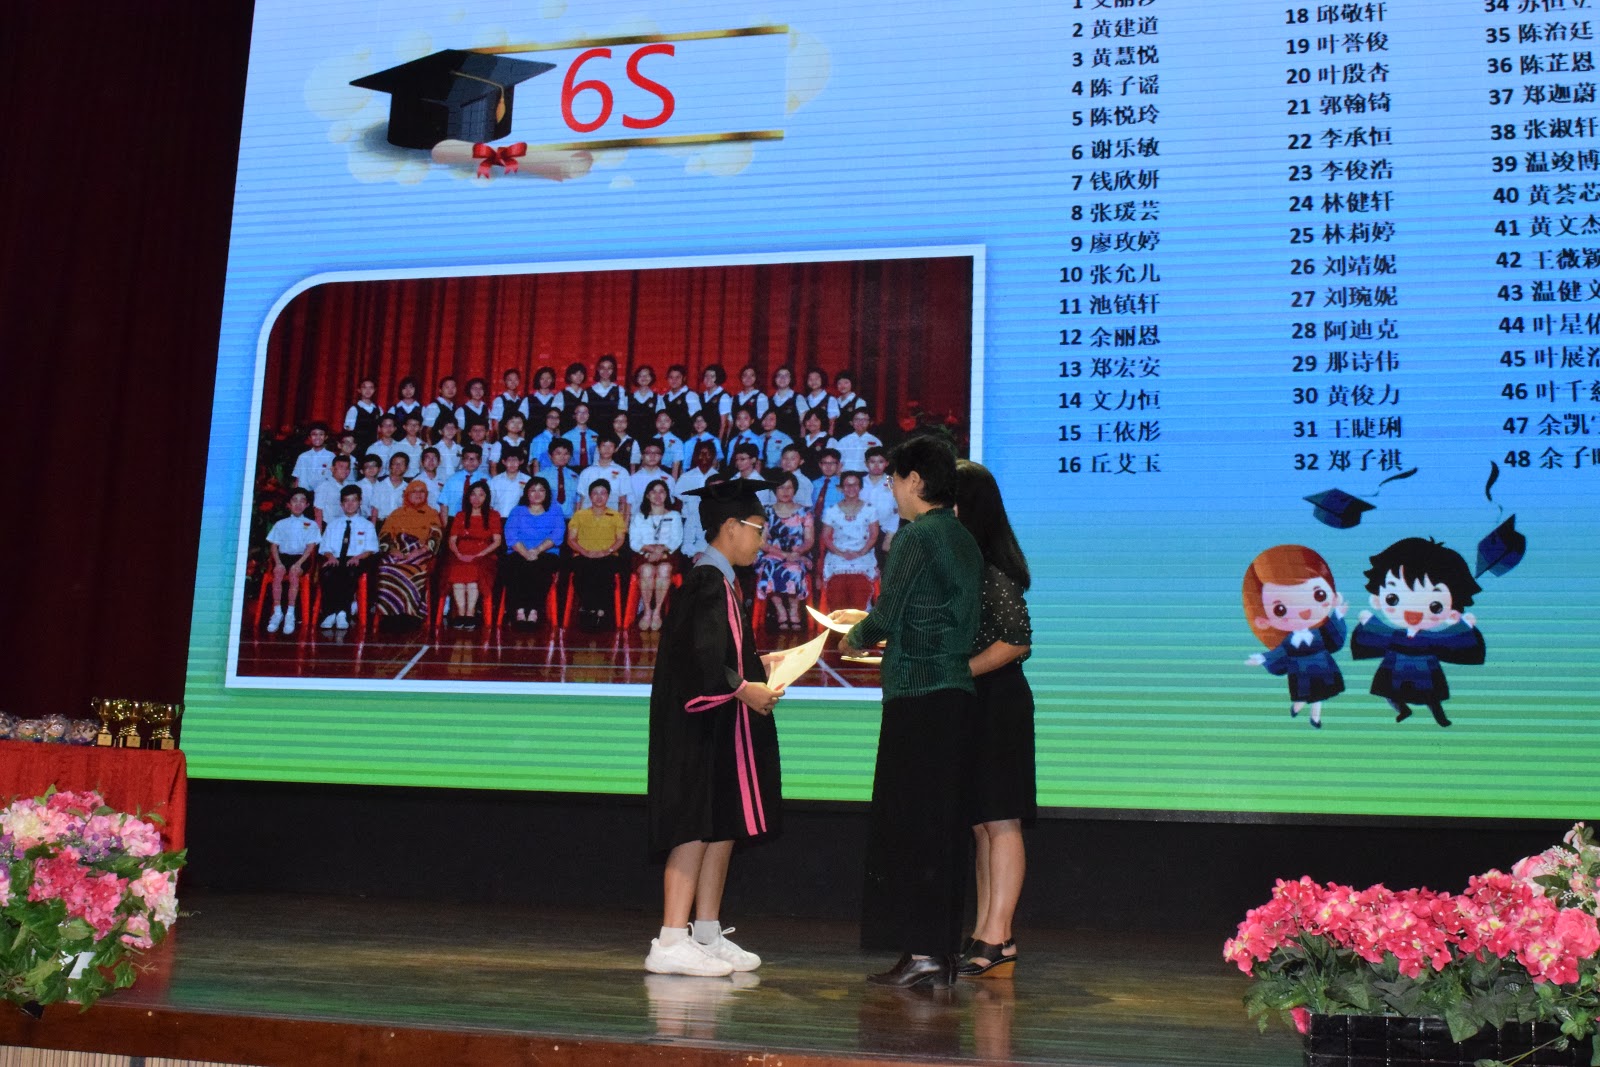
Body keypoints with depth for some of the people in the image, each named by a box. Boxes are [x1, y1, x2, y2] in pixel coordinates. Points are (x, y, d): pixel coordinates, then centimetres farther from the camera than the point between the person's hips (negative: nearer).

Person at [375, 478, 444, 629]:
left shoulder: (433, 514, 23)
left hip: (421, 555, -2)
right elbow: (384, 535, 14)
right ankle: (392, 616, -33)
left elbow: (436, 536, 7)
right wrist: (392, 549, -8)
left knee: (417, 569, -38)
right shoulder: (397, 514, 26)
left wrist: (423, 550, -12)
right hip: (397, 555, 2)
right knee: (388, 570, -33)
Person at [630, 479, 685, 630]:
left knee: (664, 569, -37)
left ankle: (657, 612, -31)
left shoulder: (674, 516, 22)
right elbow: (634, 542, 9)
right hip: (644, 556, 0)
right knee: (647, 570, -36)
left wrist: (662, 550, -14)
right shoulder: (639, 516, 23)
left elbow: (676, 540, 7)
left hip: (666, 555, 0)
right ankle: (647, 611, -28)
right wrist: (651, 548, -11)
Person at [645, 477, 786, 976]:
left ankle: (708, 935, 19)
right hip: (702, 726, -11)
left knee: (724, 828, 12)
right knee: (697, 828, -9)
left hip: (719, 727, 11)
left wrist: (759, 665, 31)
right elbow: (700, 655, -24)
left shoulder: (717, 580, 16)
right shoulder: (709, 582, -14)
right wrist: (743, 688, -31)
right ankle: (670, 943, -6)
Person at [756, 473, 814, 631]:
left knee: (795, 569, -37)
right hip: (772, 556, 0)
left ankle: (794, 611, -19)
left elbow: (809, 541, 5)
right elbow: (762, 542, 0)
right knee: (768, 569, -36)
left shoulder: (804, 512, 12)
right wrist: (784, 554, -14)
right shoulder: (766, 512, 10)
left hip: (799, 557, 0)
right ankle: (781, 611, -24)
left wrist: (798, 550, -19)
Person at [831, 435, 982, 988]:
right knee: (943, 823, 10)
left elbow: (888, 617, -12)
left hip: (918, 695, -8)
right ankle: (942, 950, 15)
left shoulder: (917, 535, -10)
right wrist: (868, 619, 29)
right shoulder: (963, 539, 16)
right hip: (956, 693, 9)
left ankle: (922, 950, -4)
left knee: (909, 823, -4)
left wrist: (857, 636, 8)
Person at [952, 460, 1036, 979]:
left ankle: (998, 936, -3)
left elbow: (1017, 640, -18)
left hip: (997, 702, -10)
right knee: (983, 824, 11)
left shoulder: (992, 569, -14)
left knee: (1000, 820, -6)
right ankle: (987, 936, 16)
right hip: (970, 707, 10)